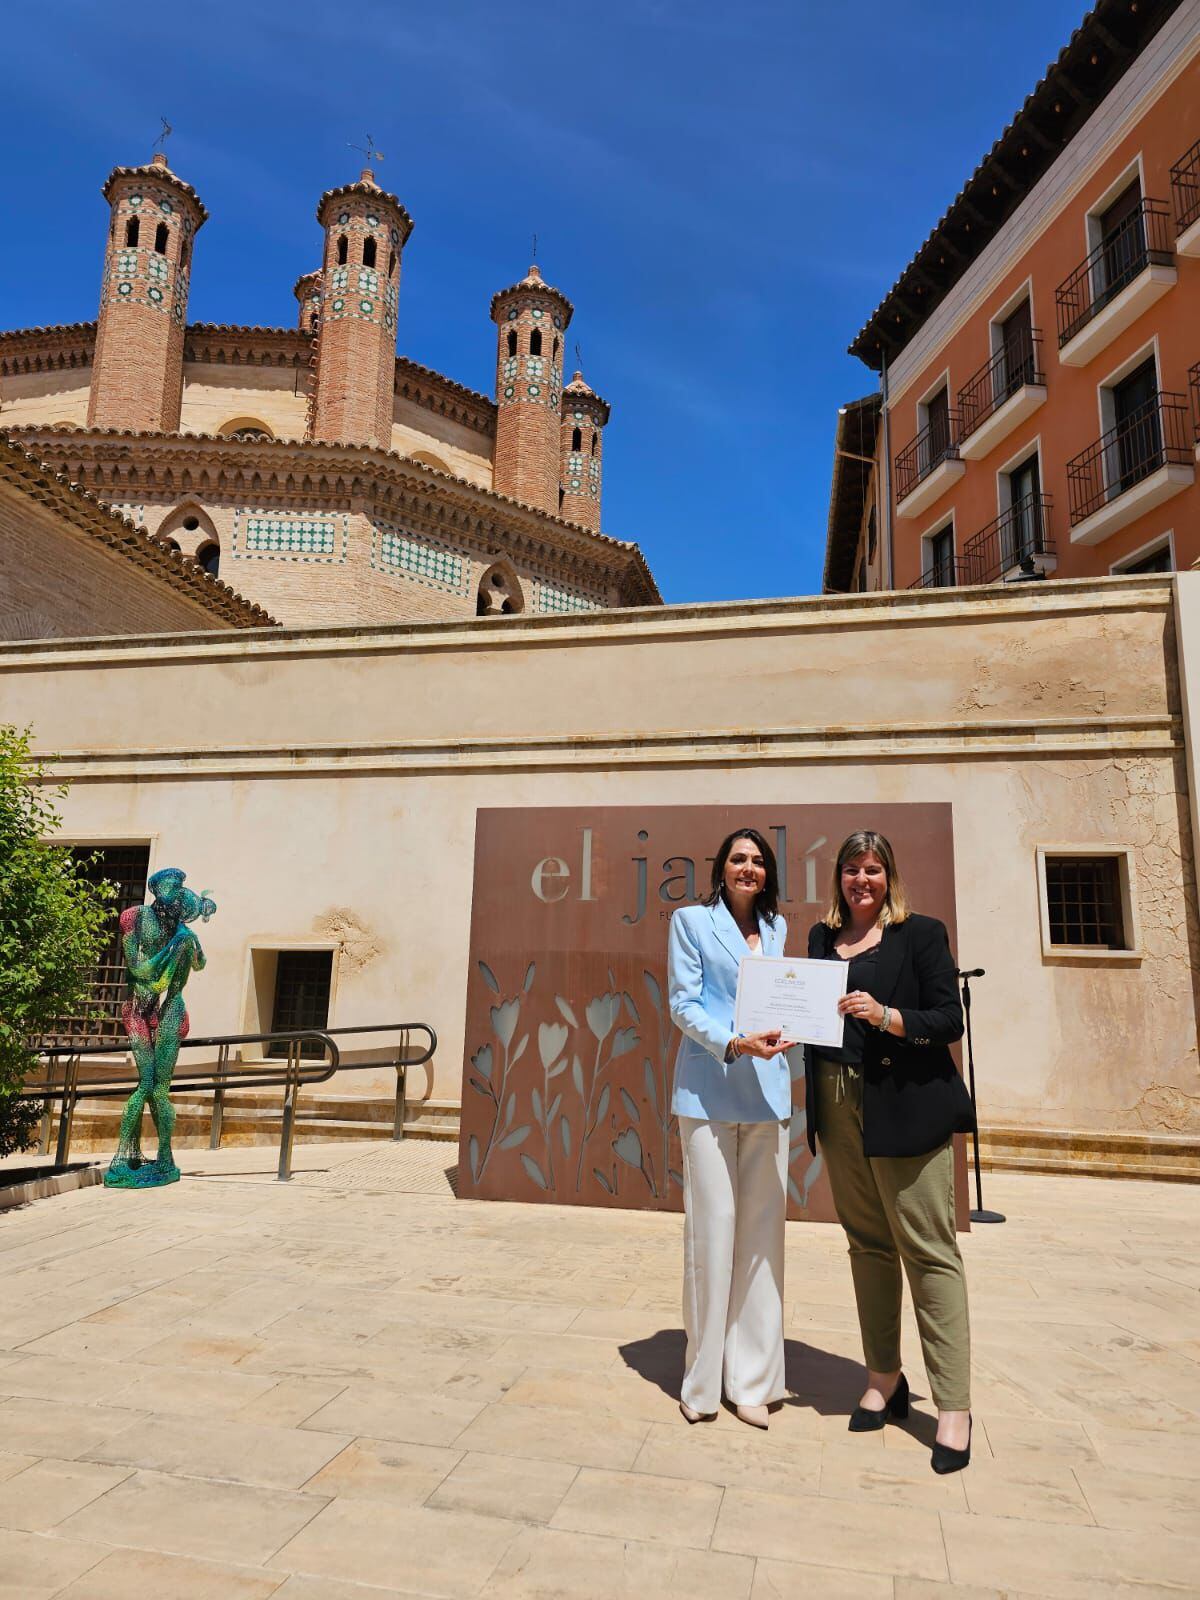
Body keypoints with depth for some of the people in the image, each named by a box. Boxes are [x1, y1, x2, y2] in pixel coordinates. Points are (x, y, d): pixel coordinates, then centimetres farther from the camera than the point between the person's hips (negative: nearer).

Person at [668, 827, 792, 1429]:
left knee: (762, 1231, 6)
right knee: (712, 1228, -2)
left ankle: (751, 1380, 18)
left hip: (767, 1092, 4)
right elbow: (683, 1004, -4)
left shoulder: (777, 928, 16)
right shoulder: (691, 921, 3)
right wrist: (732, 1043, -19)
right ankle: (702, 1381, 14)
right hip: (709, 1092, -4)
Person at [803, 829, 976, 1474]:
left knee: (929, 1251, -1)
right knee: (867, 1245, 13)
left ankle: (953, 1407, 9)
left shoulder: (921, 933, -1)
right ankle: (884, 1379, 26)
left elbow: (949, 1020, -6)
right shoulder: (821, 938, 12)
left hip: (905, 1109, -4)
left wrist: (886, 1016, -20)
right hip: (838, 1108, 5)